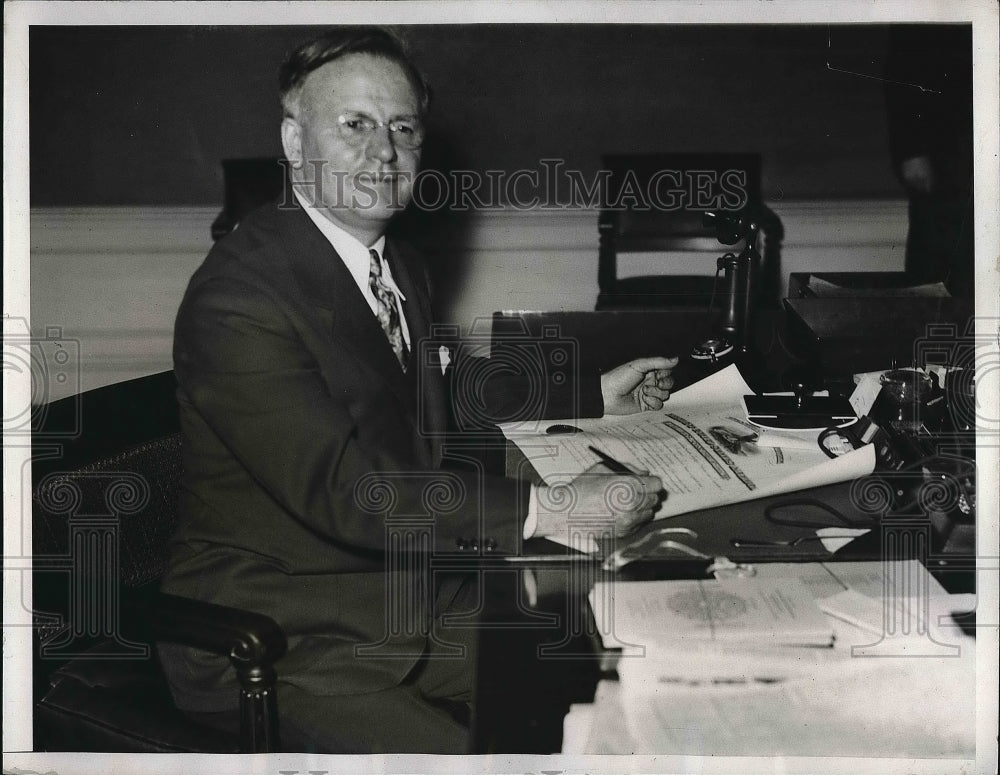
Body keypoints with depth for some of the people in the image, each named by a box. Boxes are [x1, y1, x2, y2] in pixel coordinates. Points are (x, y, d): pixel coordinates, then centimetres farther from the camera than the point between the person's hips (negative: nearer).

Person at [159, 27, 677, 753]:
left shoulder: (400, 264, 9)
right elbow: (341, 487, -28)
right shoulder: (237, 296, -21)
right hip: (273, 639, -8)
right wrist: (545, 510, -31)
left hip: (405, 597, 8)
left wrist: (593, 395, 22)